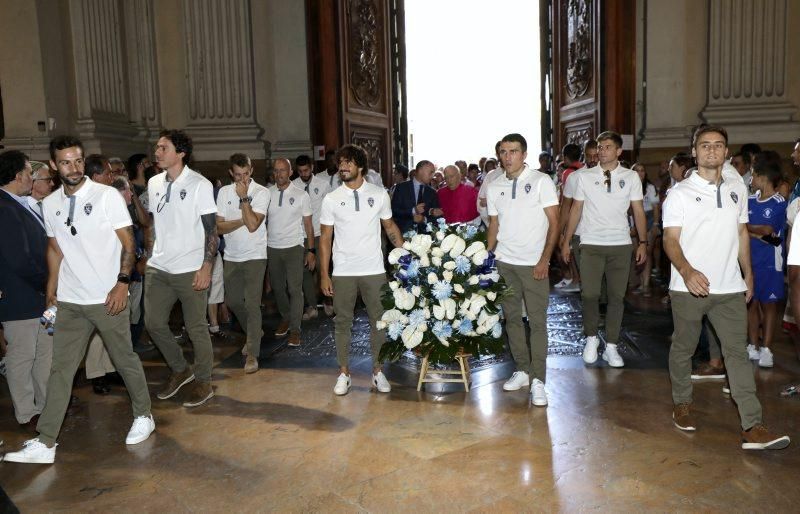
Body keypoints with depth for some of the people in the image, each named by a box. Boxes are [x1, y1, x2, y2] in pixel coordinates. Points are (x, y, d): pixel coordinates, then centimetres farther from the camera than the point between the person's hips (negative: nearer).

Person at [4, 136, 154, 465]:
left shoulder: (107, 195, -7)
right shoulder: (50, 204, 6)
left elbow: (128, 243, -8)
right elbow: (55, 248, 17)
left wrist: (122, 283, -15)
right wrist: (51, 288, 12)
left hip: (108, 300, -4)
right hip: (69, 302, 4)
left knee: (125, 360, 9)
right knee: (60, 369, 5)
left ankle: (143, 416, 29)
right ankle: (45, 443, 11)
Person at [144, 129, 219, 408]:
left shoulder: (199, 185, -9)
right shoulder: (154, 183, 8)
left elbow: (211, 230, -10)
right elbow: (152, 224, 17)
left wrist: (206, 267, -16)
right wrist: (149, 257, 12)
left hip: (190, 270, -6)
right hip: (157, 268, 6)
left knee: (196, 328, 3)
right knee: (154, 323, 10)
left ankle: (203, 382, 19)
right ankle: (180, 369, 30)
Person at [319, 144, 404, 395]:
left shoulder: (380, 194, 0)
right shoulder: (331, 199, -1)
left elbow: (390, 227, 8)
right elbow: (325, 238, 1)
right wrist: (324, 274, -3)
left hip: (374, 270, 0)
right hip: (342, 272, 0)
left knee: (379, 321, 7)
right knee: (343, 322, 8)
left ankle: (378, 371, 22)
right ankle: (344, 373, 21)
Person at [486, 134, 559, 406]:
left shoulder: (541, 181, -3)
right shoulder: (494, 187, 9)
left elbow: (554, 223, -5)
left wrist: (544, 260, -12)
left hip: (534, 264, -4)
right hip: (504, 262, 4)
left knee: (537, 321, -3)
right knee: (512, 318, 8)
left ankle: (537, 380, 2)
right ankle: (522, 371, 20)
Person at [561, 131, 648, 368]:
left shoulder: (631, 177, 5)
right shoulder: (585, 177, 4)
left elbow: (638, 211, 6)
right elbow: (576, 209, 5)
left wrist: (643, 242, 0)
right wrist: (566, 241, 3)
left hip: (621, 244, 1)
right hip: (591, 244, -1)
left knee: (617, 296, 5)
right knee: (589, 294, -3)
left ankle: (611, 347, 16)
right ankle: (591, 338, 21)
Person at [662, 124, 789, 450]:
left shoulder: (738, 189, 11)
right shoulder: (680, 193, -4)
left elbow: (742, 233, 19)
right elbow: (670, 239, -11)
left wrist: (748, 273, 16)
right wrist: (687, 270, -28)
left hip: (730, 288, 3)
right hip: (689, 287, -3)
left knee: (738, 352, -1)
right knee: (683, 349, 10)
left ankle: (753, 427, -2)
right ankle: (682, 404, 30)